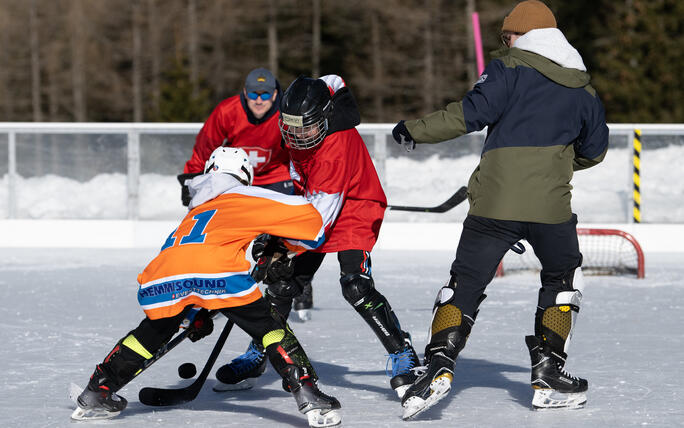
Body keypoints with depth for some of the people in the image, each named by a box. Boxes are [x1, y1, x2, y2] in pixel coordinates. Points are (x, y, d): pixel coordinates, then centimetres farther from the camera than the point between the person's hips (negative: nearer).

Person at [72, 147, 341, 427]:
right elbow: (305, 213, 21)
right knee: (270, 328, 7)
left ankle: (95, 394, 31)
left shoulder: (195, 212, 43)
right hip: (216, 269, -5)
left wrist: (195, 314, 49)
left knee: (153, 333, 28)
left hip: (163, 278, 5)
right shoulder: (242, 196, 27)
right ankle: (307, 396, -7)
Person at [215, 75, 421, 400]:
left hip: (352, 214, -8)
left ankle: (402, 353, -18)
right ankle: (257, 355, 20)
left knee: (356, 287, -25)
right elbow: (332, 83, 11)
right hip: (313, 207, 8)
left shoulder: (336, 148, -34)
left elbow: (323, 210, -35)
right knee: (281, 283, 5)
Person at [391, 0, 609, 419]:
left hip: (494, 203, -2)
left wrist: (415, 130, 2)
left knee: (465, 283, 5)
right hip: (550, 205, 2)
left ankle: (440, 364, -14)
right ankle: (548, 372, 14)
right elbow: (595, 151, 24)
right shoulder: (583, 90, 15)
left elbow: (471, 112, -8)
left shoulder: (511, 67, 2)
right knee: (563, 279, 23)